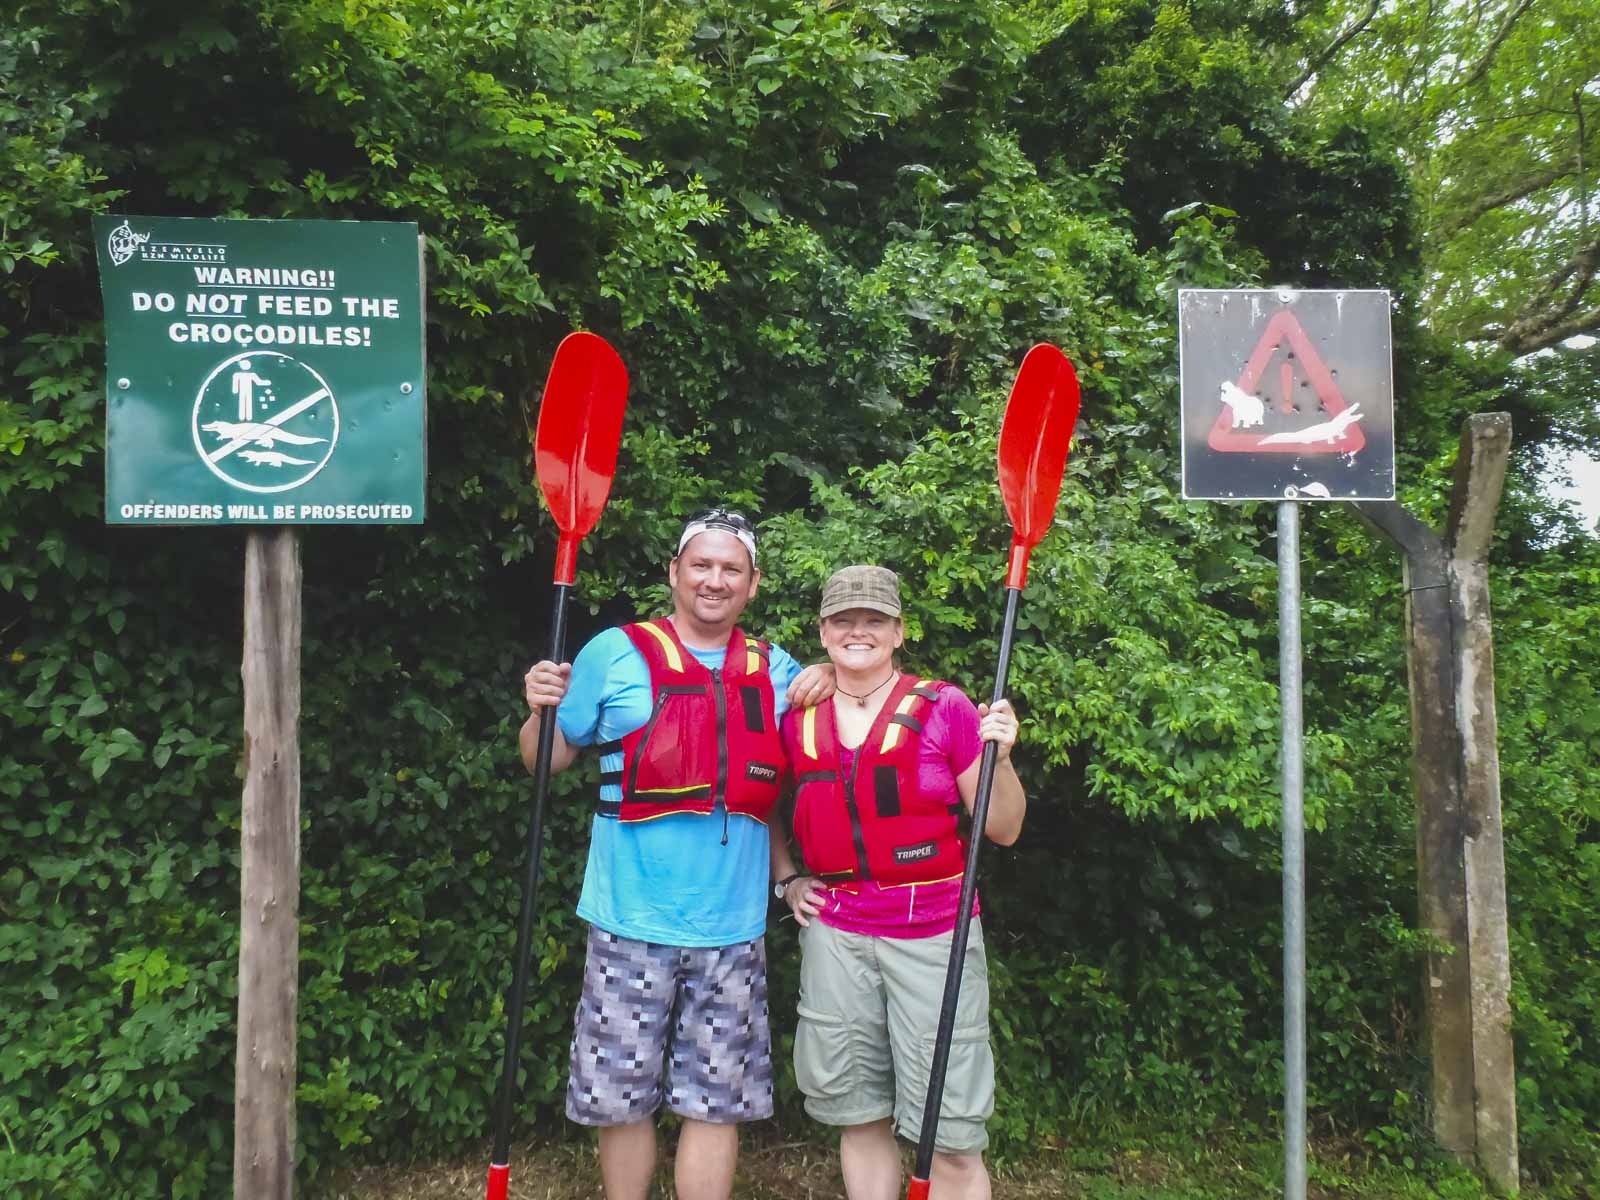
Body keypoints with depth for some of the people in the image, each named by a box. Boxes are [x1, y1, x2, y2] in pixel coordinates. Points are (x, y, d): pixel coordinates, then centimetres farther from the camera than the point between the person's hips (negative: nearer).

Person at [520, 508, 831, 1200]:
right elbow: (548, 760, 5)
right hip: (632, 925, -2)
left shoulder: (775, 671, 9)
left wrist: (827, 678, 2)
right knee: (622, 1098, 8)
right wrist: (539, 709, -16)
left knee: (717, 1103, 10)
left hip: (732, 929, 2)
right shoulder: (616, 654, 0)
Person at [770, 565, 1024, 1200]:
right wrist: (786, 879, 11)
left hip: (935, 933, -3)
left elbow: (1003, 830, -1)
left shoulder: (944, 708, -4)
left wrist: (999, 758, -17)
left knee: (951, 1138, -1)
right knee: (860, 1118, 12)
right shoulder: (798, 717, 5)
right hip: (835, 930, 3)